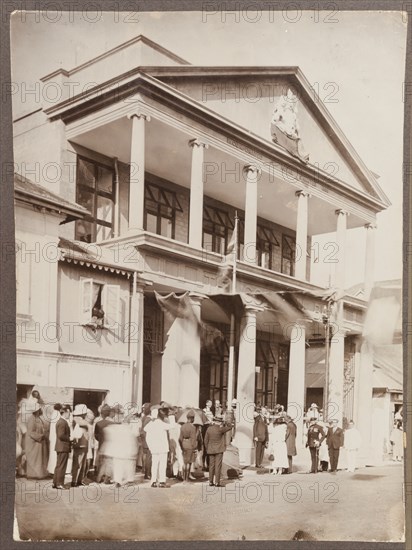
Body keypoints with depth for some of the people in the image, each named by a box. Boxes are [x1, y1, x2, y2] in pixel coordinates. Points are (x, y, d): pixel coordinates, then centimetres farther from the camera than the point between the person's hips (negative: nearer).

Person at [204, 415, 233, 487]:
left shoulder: (209, 429, 1)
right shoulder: (220, 429, -16)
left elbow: (206, 440, 5)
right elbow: (230, 427, -6)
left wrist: (207, 449, 14)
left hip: (211, 450, 5)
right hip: (219, 450, -5)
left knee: (211, 466, 10)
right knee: (218, 466, -2)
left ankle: (211, 482, 12)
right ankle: (217, 483, -4)